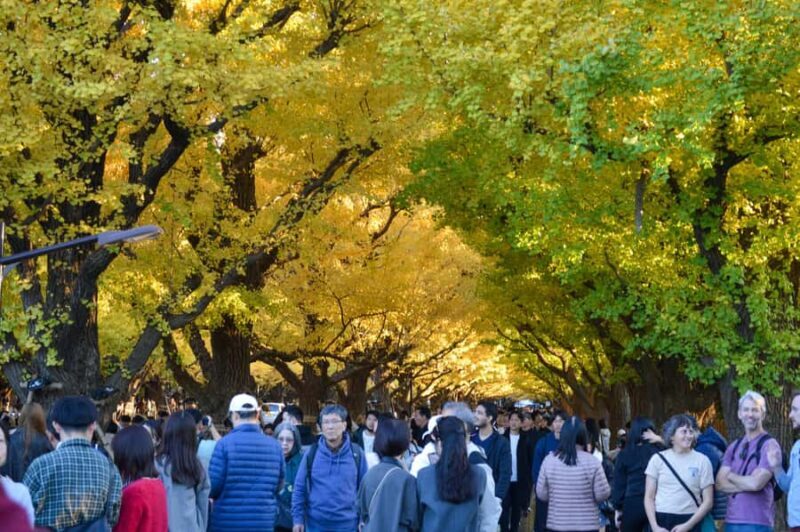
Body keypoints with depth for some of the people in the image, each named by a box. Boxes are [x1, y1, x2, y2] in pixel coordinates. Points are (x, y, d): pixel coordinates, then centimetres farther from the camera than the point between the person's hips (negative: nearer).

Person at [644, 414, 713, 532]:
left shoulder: (702, 461, 1)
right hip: (661, 521, 1)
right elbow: (649, 498, 5)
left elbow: (708, 501, 1)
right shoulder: (658, 459, 4)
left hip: (690, 522, -1)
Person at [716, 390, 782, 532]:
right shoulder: (733, 447, 15)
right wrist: (746, 484, -10)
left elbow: (757, 483, -16)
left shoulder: (769, 445, -5)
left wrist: (731, 476, 2)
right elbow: (720, 483, 6)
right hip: (732, 520, 6)